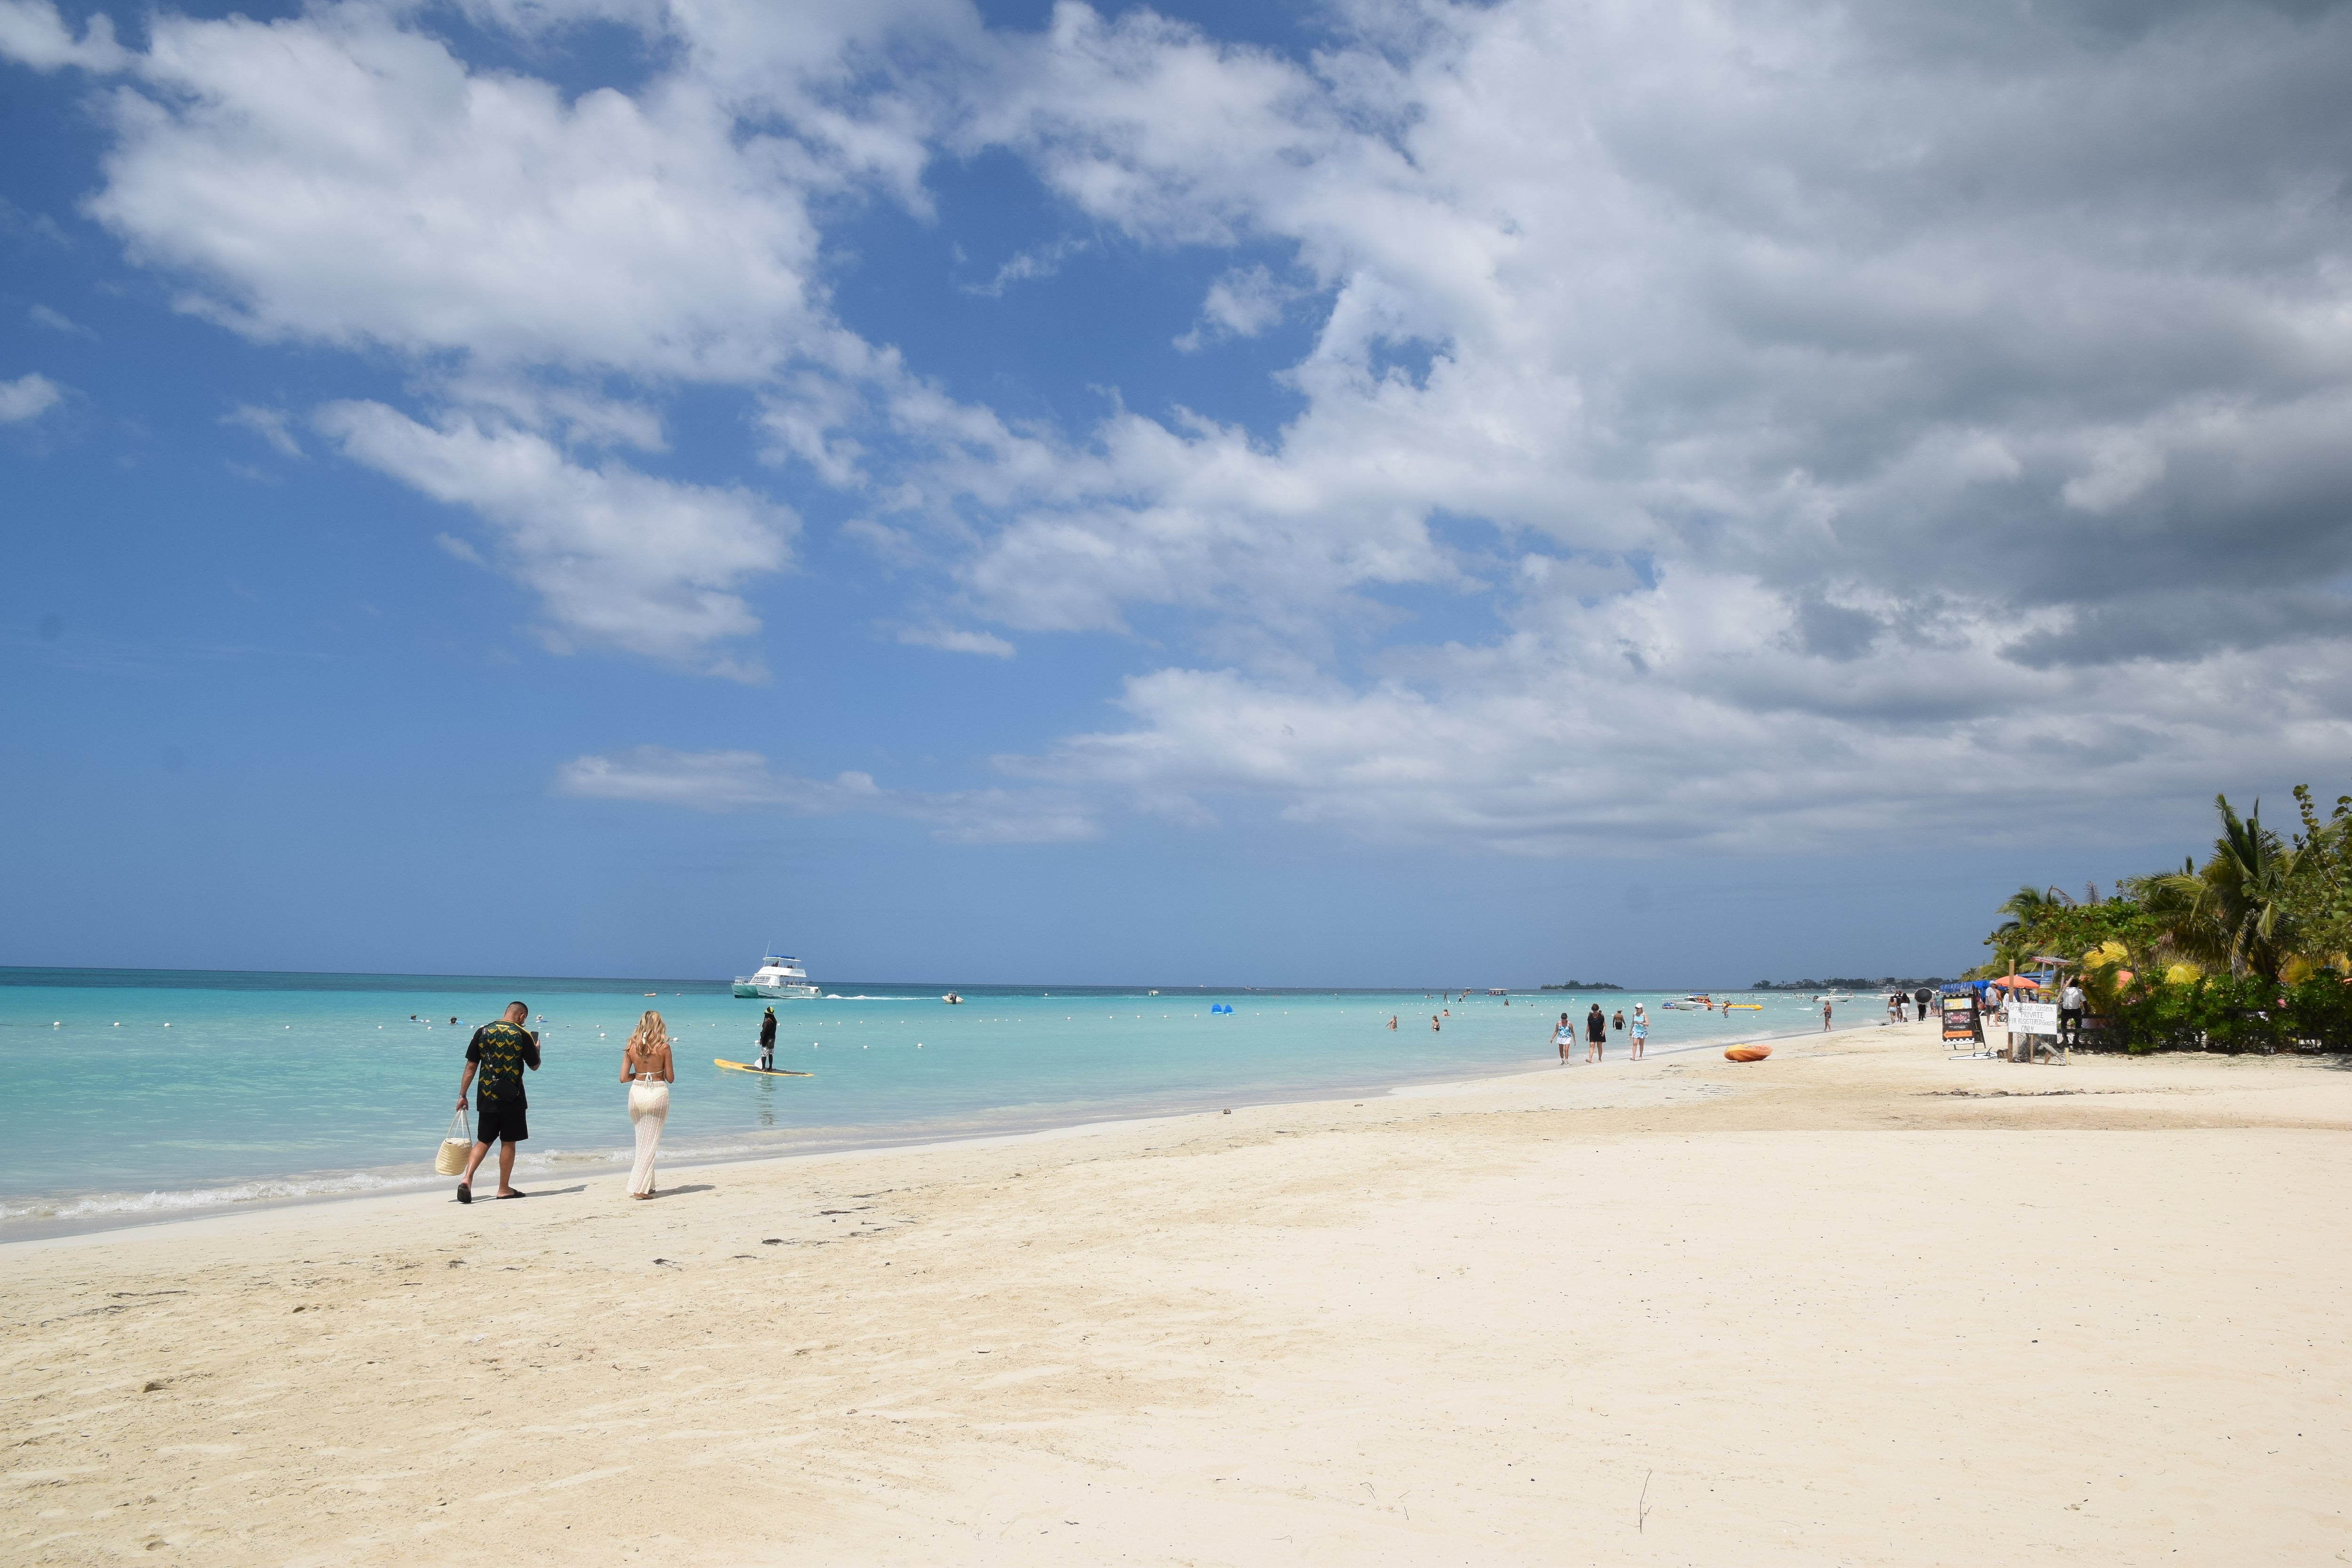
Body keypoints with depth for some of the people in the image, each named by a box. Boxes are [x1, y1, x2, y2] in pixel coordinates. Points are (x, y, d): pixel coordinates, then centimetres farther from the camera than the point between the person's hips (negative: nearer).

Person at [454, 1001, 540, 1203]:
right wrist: (536, 1049, 24)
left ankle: (467, 1179, -5)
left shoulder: (482, 1032, 2)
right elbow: (535, 1066, 4)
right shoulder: (523, 1036, -6)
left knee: (483, 1141, 13)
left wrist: (462, 1095, 7)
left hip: (486, 1097, 3)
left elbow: (471, 1066, 2)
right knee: (508, 1143, 7)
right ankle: (504, 1189, 12)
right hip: (511, 1098, -3)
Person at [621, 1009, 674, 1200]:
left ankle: (647, 1185, 24)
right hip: (658, 1094, -3)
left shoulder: (632, 1047, -1)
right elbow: (671, 1078, -3)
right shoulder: (663, 1047, -8)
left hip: (637, 1093, 3)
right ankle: (639, 1187, -4)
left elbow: (624, 1078, -2)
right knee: (651, 1142, 3)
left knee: (642, 1141, 18)